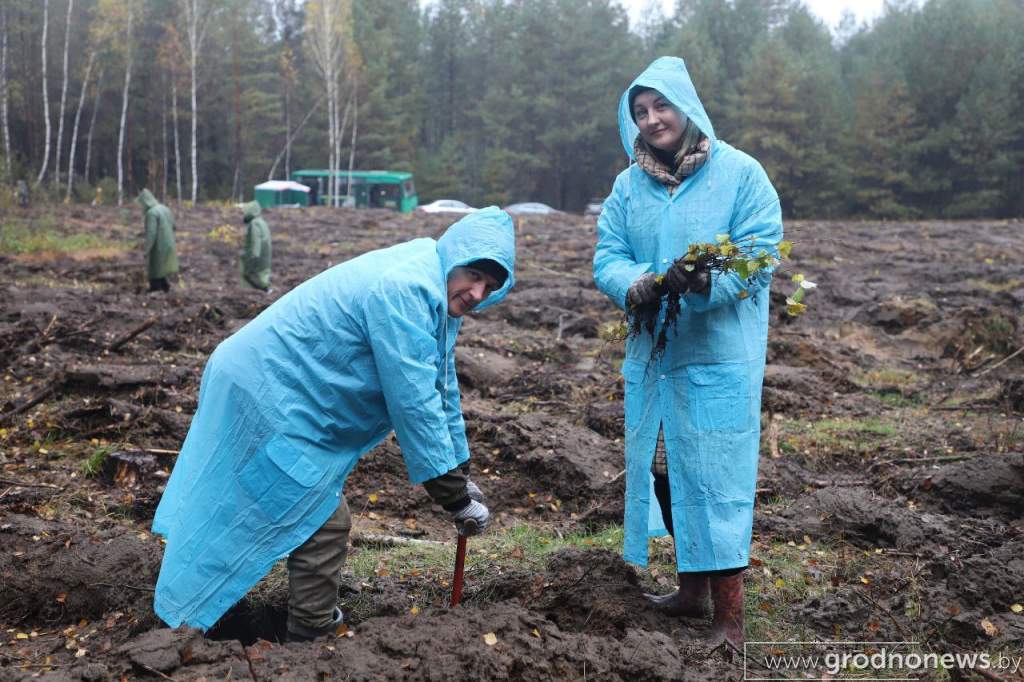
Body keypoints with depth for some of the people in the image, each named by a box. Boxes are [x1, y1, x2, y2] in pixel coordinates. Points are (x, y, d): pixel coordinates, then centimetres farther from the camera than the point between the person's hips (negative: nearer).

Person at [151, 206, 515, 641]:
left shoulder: (436, 295, 6)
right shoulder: (402, 290, -26)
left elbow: (441, 389, 14)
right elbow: (414, 402, -27)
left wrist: (460, 473, 16)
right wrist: (455, 496, -20)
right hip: (268, 392, -11)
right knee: (325, 523, -6)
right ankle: (313, 635, 8)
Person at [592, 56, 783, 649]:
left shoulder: (741, 173, -6)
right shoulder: (629, 184, 7)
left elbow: (761, 254, -13)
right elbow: (607, 256, 3)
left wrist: (709, 283, -31)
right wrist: (632, 285, -20)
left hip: (718, 356, -5)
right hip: (652, 354, 6)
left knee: (715, 477, -5)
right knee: (661, 470, 14)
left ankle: (731, 621, 6)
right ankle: (693, 589, 34)